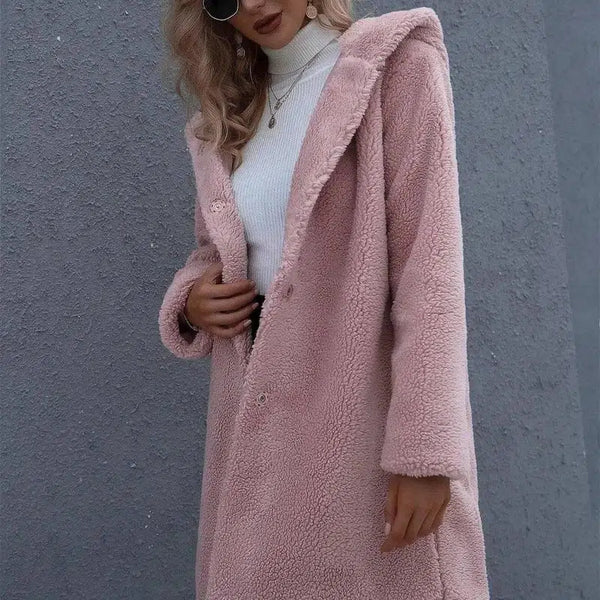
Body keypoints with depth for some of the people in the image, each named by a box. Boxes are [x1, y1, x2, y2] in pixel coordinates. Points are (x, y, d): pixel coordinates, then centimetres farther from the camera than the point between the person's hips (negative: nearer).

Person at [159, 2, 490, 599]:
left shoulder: (396, 64, -3)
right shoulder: (224, 119, 14)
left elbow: (429, 262, -12)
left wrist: (424, 448, -19)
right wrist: (190, 302, 0)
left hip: (365, 414, -5)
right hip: (255, 422, 6)